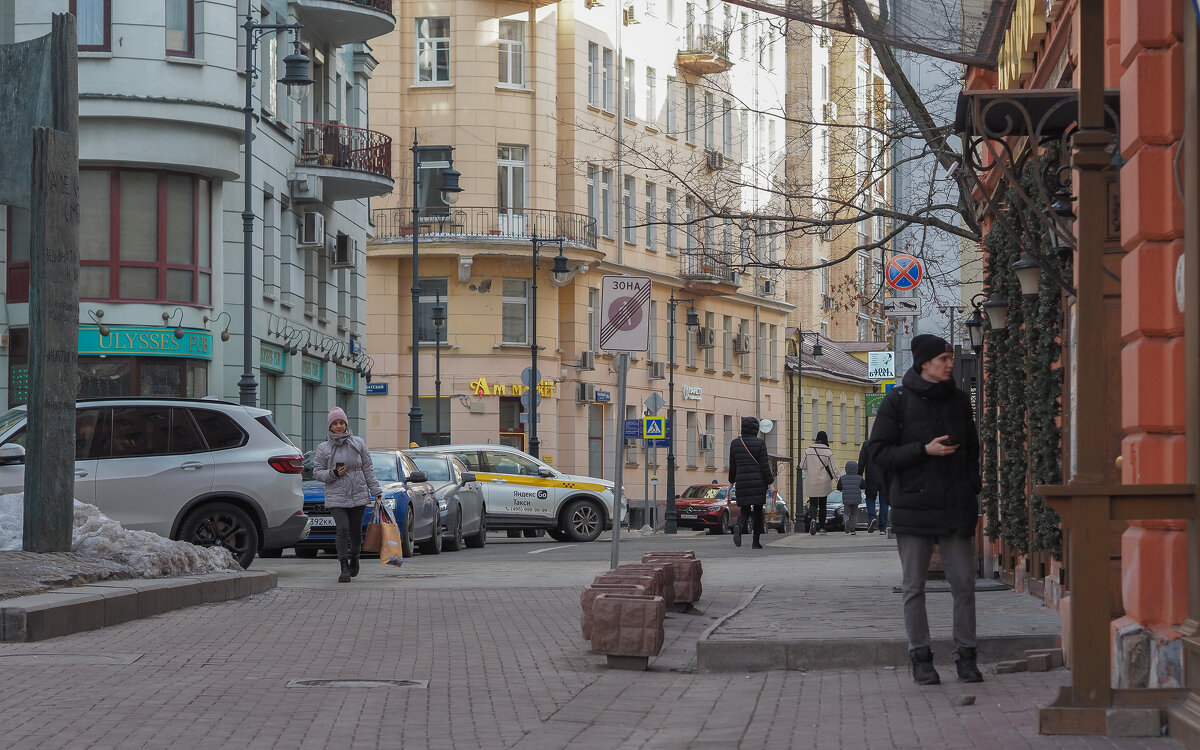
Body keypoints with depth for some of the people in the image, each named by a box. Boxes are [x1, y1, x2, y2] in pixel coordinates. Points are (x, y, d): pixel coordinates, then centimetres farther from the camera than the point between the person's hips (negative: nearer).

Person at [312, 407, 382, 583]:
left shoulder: (358, 443, 7)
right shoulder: (323, 449, 5)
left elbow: (368, 469, 8)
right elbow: (317, 473, 5)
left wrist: (376, 492, 4)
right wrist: (333, 473, -14)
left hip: (358, 496, 2)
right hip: (336, 498, -2)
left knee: (356, 531, 8)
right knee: (343, 530, -16)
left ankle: (354, 557, 36)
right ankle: (344, 568, -15)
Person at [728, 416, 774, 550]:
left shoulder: (735, 443, 4)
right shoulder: (760, 443, -6)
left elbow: (732, 465, 10)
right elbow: (764, 465, -7)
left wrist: (732, 481, 21)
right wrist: (770, 481, 0)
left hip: (741, 482, 2)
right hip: (758, 482, -2)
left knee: (744, 510, 10)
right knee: (758, 511, 8)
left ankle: (739, 527, -23)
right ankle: (756, 542, 8)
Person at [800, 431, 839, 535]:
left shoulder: (808, 451, -3)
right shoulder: (828, 452, -9)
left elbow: (802, 466, 4)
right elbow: (833, 469, -8)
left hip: (811, 484, 1)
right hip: (824, 483, -1)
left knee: (813, 504, 3)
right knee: (822, 505, 13)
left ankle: (812, 519, -26)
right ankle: (822, 527, 16)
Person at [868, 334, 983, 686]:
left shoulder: (959, 400, 12)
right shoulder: (898, 401, -1)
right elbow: (880, 453, -5)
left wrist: (973, 491, 9)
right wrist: (924, 450, -14)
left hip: (956, 509, 3)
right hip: (914, 507, -3)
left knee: (964, 584, 0)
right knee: (914, 588, 3)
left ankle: (966, 656, 8)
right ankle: (920, 659, 11)